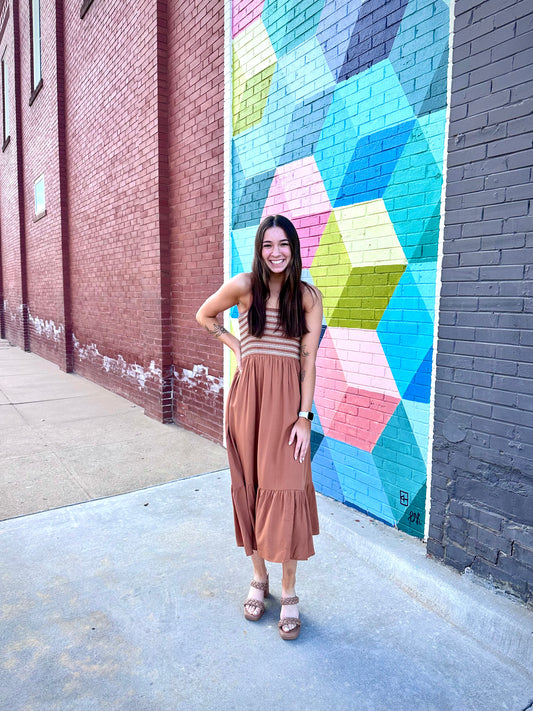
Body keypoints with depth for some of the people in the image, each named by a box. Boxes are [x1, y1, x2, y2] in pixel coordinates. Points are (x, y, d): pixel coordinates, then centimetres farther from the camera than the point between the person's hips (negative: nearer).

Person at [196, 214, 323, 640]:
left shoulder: (309, 297, 1)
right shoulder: (244, 286, 1)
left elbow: (309, 361, -2)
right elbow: (204, 316, 18)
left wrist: (304, 417, -8)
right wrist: (236, 346, 5)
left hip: (288, 399, -1)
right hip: (248, 396, 1)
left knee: (285, 491, -1)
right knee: (250, 487, 10)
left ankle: (289, 594, 17)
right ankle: (259, 580, 31)